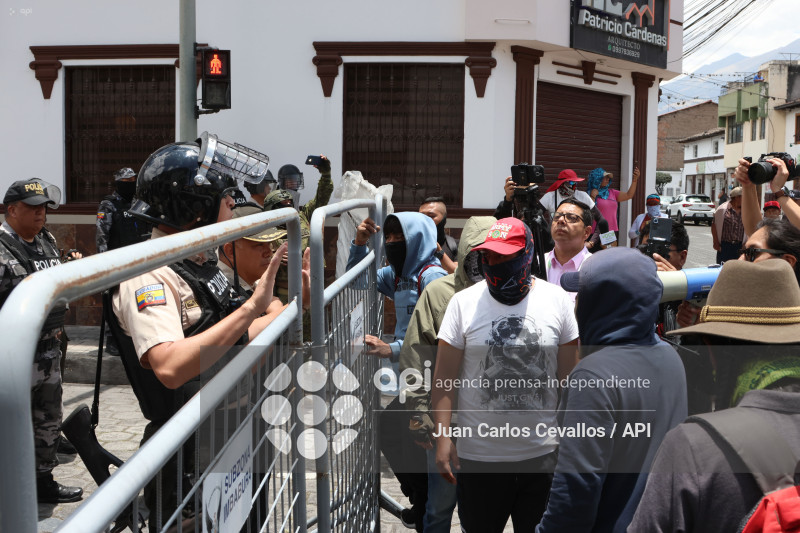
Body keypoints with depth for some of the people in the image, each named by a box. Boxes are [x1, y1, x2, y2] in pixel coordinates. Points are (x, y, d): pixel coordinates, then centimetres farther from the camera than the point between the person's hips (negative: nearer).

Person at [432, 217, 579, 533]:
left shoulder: (558, 300, 0)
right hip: (478, 455, -1)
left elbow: (570, 377, 4)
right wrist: (442, 436, -9)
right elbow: (444, 379, -2)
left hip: (543, 453, 1)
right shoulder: (463, 303, -3)